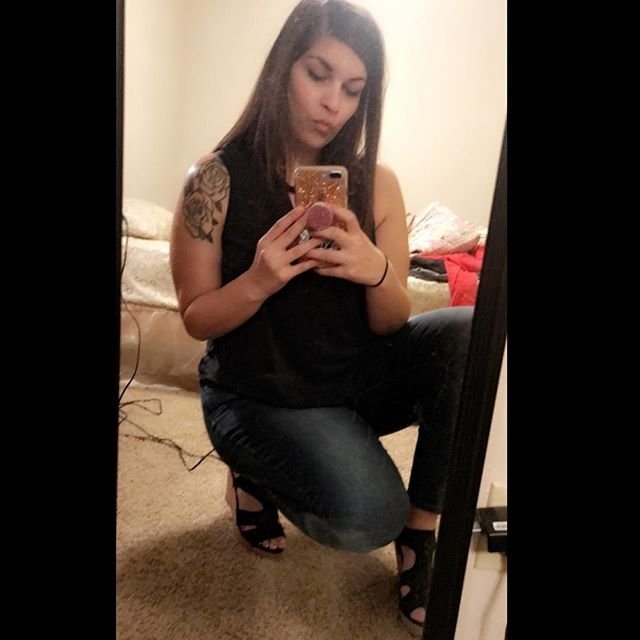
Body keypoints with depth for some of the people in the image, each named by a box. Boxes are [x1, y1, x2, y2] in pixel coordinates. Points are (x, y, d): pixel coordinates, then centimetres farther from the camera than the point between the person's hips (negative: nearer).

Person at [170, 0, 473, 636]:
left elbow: (390, 325, -4)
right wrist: (259, 280, -28)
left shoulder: (374, 182, -4)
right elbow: (197, 319, -8)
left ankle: (421, 536, -6)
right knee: (366, 518, -25)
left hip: (359, 376, 4)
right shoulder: (217, 178, -12)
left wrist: (378, 272, -26)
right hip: (258, 394, -3)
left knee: (467, 333, -22)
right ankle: (255, 476, 9)